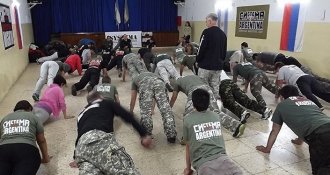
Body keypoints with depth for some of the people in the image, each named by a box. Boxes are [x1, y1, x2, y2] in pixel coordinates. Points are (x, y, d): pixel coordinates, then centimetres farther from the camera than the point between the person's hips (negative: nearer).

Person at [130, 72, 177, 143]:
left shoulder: (135, 79, 43)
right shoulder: (152, 74, 50)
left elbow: (132, 100, 46)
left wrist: (131, 112, 62)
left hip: (145, 85, -2)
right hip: (159, 82, 2)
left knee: (145, 111, 0)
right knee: (165, 108, -5)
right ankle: (171, 135, -11)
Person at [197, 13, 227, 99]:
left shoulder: (207, 32, -11)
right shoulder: (223, 34, 11)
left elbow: (202, 48, -14)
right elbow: (224, 51, 16)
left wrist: (198, 60, 0)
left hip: (206, 65, -6)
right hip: (218, 66, 6)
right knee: (215, 87, 11)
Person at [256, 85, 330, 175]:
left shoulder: (282, 105, 19)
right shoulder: (309, 101, 36)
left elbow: (274, 131, 25)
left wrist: (267, 149, 39)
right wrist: (299, 140, 67)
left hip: (318, 134, -6)